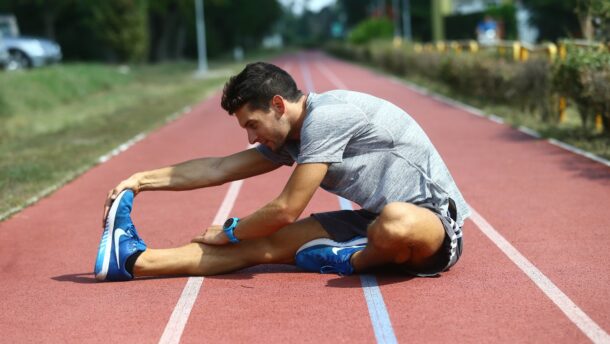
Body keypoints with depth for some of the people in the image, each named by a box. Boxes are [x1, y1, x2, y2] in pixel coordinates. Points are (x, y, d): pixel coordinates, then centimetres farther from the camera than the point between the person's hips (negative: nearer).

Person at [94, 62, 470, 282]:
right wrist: (142, 180, 15)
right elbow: (220, 168, 17)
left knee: (395, 222, -44)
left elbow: (286, 211, -16)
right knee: (266, 244, -4)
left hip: (435, 220, -8)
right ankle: (135, 260, -3)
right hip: (377, 221, 8)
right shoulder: (289, 137, 10)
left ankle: (354, 260, -11)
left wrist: (228, 232, 0)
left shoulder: (325, 117, -18)